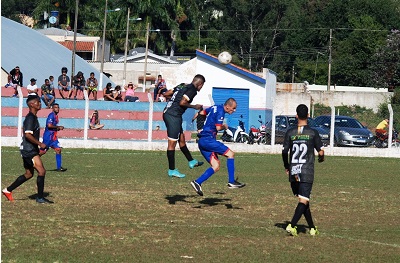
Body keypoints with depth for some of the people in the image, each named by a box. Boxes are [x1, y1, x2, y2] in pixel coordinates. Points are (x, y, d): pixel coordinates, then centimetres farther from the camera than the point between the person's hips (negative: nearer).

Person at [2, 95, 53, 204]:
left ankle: (8, 190, 23)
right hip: (29, 150, -11)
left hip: (29, 150, 11)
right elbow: (28, 135, -25)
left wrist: (38, 146, 23)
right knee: (41, 171, -12)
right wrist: (40, 144, -20)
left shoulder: (33, 117, 16)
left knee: (29, 174, 16)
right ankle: (40, 198, -7)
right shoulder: (30, 118, -16)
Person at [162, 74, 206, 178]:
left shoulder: (183, 87, 17)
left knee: (181, 139, 22)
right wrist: (194, 107, -5)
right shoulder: (192, 90, -9)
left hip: (167, 113, 10)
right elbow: (182, 103, -18)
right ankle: (172, 170, 0)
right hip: (173, 116, -10)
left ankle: (191, 162, 35)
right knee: (172, 143, -4)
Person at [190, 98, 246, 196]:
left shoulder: (214, 108, 18)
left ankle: (197, 182, -7)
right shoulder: (220, 112, -11)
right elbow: (218, 128, -19)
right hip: (208, 139, -9)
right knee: (230, 154, -7)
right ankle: (231, 182, -9)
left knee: (216, 166, 4)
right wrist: (224, 127, 3)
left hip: (202, 141, 9)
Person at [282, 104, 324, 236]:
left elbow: (284, 151, -1)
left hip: (293, 172, 3)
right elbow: (320, 152, -4)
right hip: (307, 172, -3)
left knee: (303, 200, 15)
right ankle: (291, 225, -21)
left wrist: (286, 167, 15)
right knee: (303, 201, -4)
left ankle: (312, 228, 21)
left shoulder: (290, 133, 1)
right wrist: (321, 158, 20)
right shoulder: (313, 133, -5)